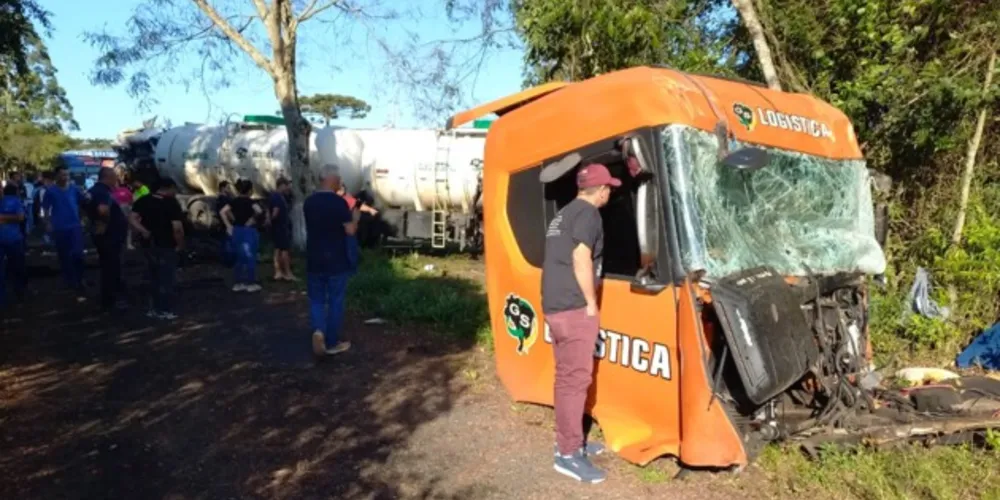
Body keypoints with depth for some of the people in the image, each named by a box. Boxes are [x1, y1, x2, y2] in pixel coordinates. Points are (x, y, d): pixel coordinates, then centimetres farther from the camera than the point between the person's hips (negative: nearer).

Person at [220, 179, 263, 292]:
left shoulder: (235, 201, 6)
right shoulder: (249, 201, -11)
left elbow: (223, 211, 3)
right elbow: (259, 211, -28)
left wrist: (229, 226, 3)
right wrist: (253, 218, -10)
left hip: (237, 231, 6)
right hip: (249, 231, -6)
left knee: (240, 258, 14)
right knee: (250, 258, 3)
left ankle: (237, 283, 16)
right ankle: (251, 284, 7)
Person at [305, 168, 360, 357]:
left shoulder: (308, 202, 5)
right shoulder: (339, 202, -13)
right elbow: (350, 230, -14)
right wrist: (355, 217, 6)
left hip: (314, 260, 4)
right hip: (336, 260, -4)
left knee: (316, 299, 14)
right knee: (335, 301, 7)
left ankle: (318, 330, -11)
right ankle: (333, 343, 14)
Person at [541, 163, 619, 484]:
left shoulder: (564, 214, 21)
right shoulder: (588, 214, -9)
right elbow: (580, 259, -20)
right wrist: (591, 303, -12)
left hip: (555, 305, 10)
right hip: (573, 308, -10)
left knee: (566, 376, 16)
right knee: (576, 378, -6)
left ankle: (569, 440, 26)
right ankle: (568, 454, 0)